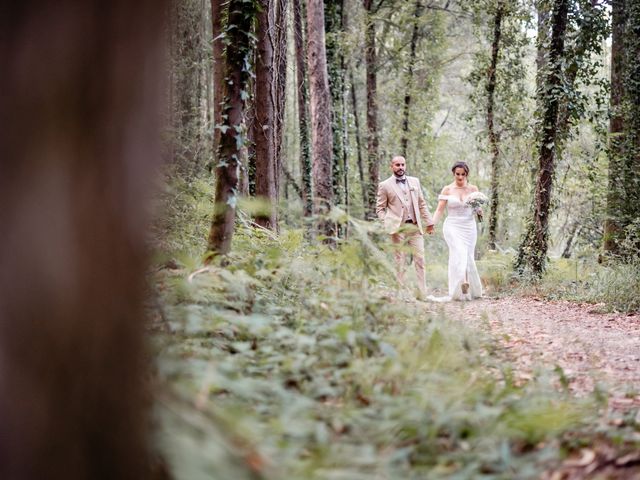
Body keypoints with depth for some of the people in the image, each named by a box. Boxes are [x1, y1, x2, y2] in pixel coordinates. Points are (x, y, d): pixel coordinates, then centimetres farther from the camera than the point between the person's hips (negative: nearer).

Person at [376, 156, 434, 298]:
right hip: (398, 228, -3)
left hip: (415, 226, 3)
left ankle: (422, 293, 1)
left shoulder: (415, 181, 14)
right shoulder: (385, 185, 3)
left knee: (420, 259, -1)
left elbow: (422, 204, 17)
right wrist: (386, 225, -8)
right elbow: (380, 208, 4)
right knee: (399, 262, 0)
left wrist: (428, 222, 12)